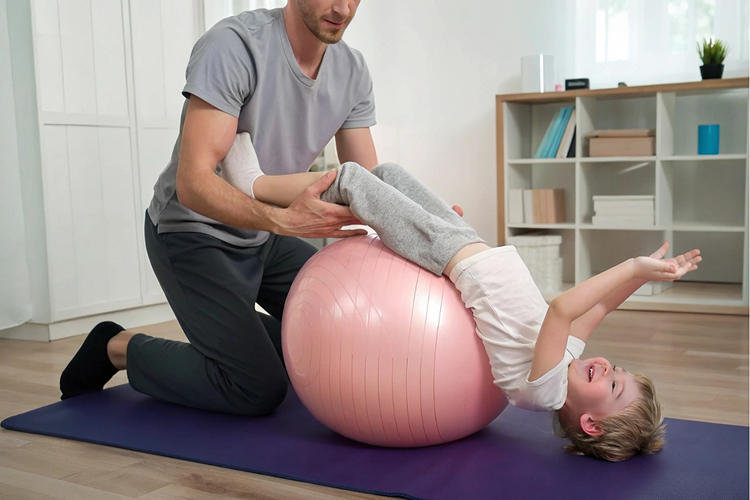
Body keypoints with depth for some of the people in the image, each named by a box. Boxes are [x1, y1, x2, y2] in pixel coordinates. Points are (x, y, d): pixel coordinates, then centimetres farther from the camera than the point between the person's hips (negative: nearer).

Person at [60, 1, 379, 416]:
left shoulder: (352, 70, -5)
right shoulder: (233, 44, -26)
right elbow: (192, 183, -34)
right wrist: (283, 219, -49)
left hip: (264, 238, 8)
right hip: (193, 233, -7)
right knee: (258, 390, -13)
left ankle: (233, 335, 24)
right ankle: (117, 349, 7)